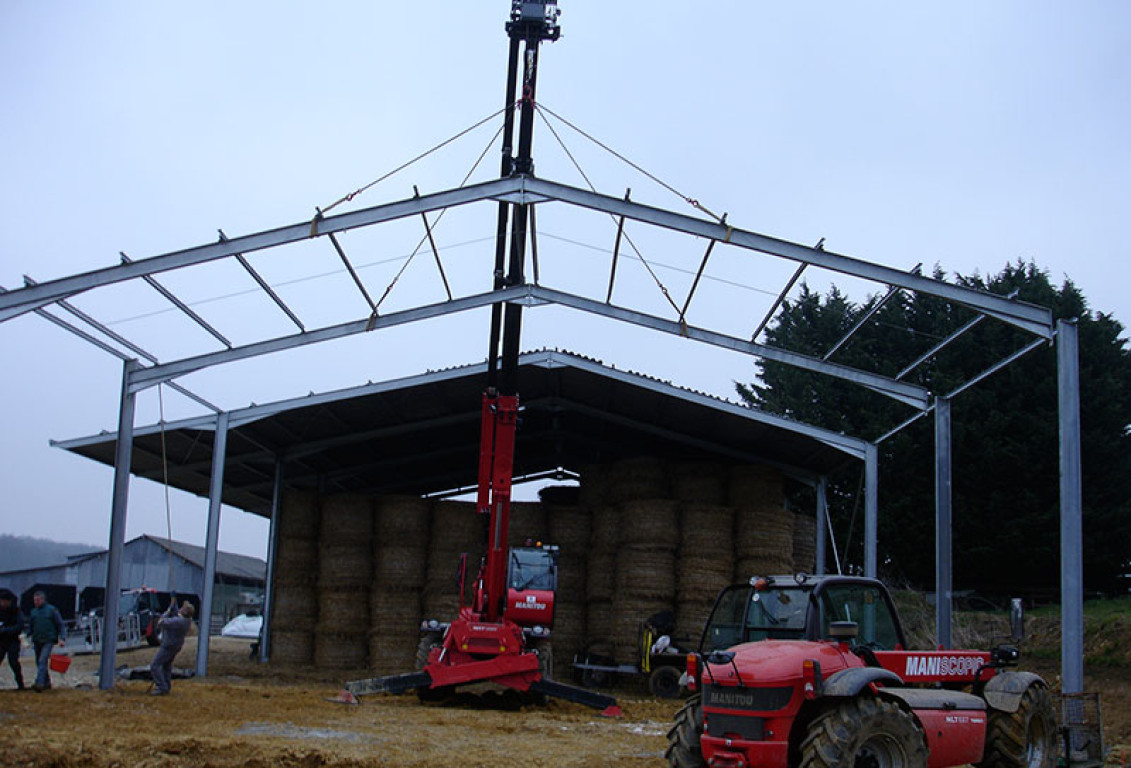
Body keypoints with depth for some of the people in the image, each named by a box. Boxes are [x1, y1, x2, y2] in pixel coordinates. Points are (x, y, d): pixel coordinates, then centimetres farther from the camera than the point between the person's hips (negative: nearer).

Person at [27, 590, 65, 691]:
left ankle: (39, 683, -28)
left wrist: (62, 638, -10)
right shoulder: (33, 612, 13)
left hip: (48, 640, -6)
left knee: (42, 661, -19)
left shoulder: (52, 610, -1)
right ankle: (47, 682, 25)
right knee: (39, 663, 11)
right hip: (37, 641, 6)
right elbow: (30, 627, 19)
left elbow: (61, 625, 0)